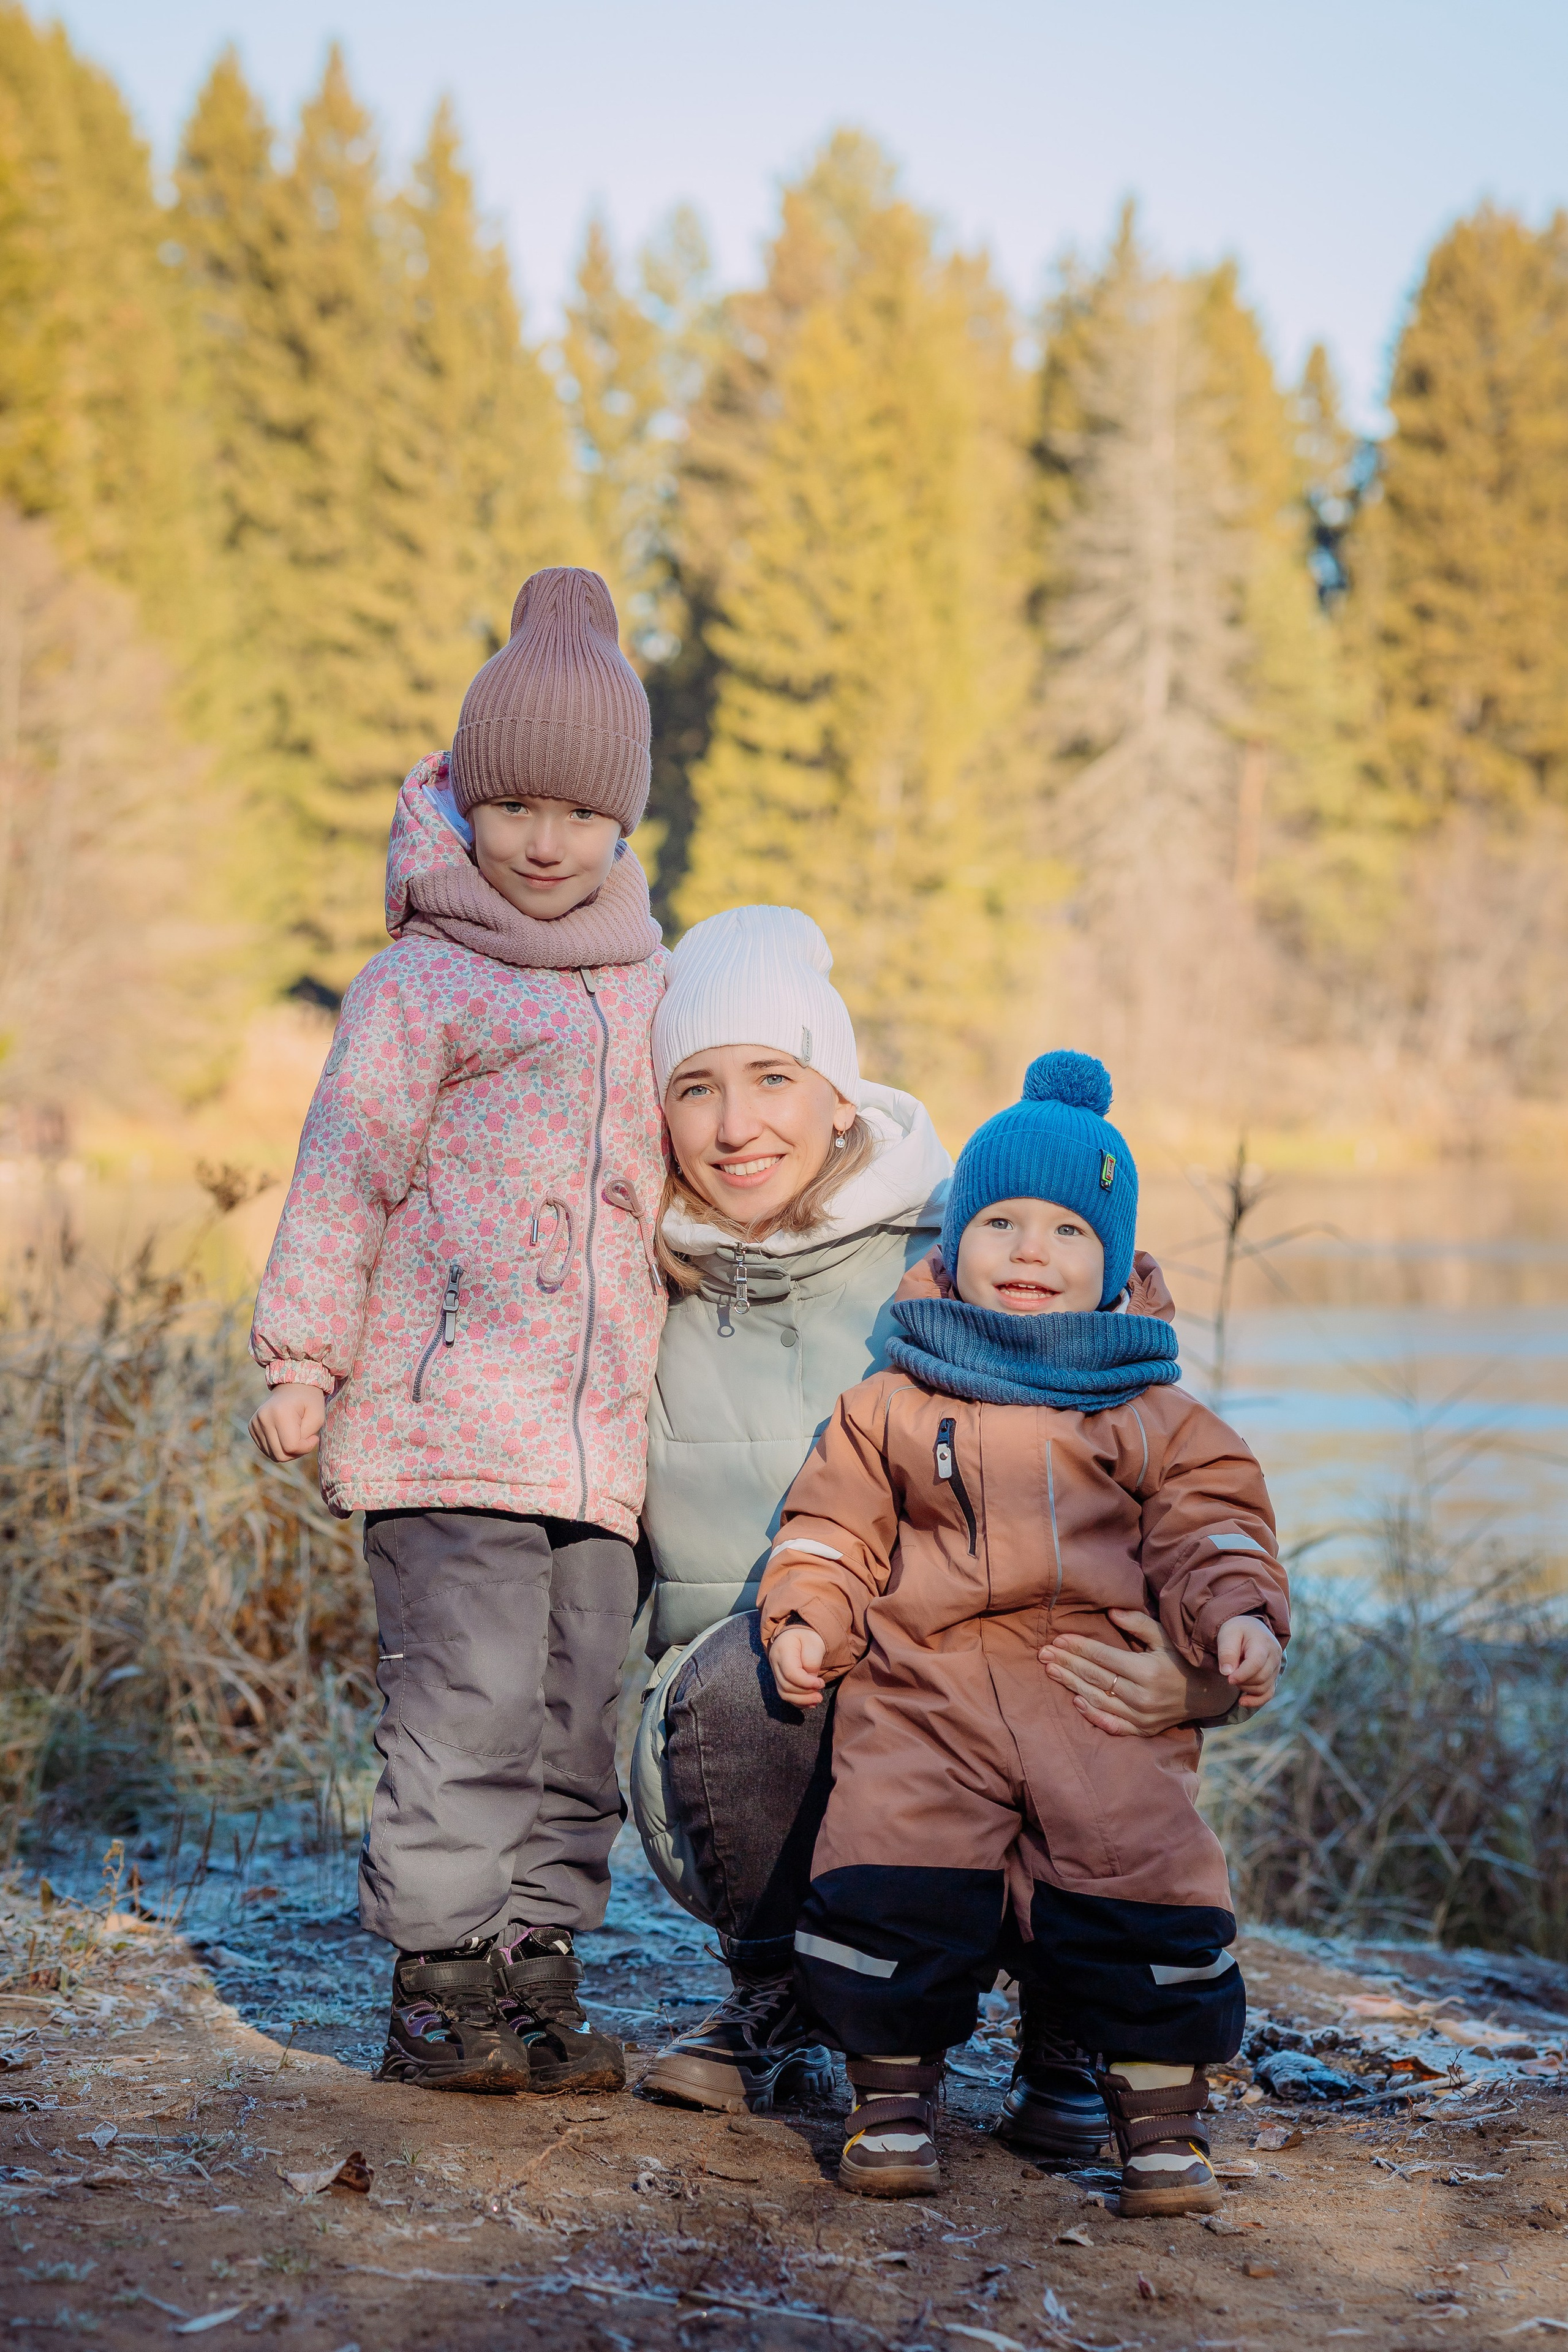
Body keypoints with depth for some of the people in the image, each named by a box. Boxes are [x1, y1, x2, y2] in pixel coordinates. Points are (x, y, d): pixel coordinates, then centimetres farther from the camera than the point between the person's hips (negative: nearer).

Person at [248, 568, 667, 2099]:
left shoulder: (643, 985, 17)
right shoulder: (421, 984, -2)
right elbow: (345, 1176, -3)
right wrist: (301, 1361, -7)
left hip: (595, 1426, 6)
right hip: (445, 1414, -6)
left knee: (580, 1703, 7)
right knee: (471, 1696, -9)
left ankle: (537, 1975, 16)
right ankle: (436, 1991, 0)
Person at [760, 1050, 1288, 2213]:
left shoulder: (1156, 1414, 13)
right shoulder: (891, 1405, 14)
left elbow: (1208, 1523, 9)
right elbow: (835, 1525, 16)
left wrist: (1237, 1614, -9)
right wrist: (805, 1616, 0)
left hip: (1107, 1692, 0)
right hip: (924, 1691, 0)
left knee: (1148, 1873, -9)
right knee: (888, 1875, -13)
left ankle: (1162, 2106, 8)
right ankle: (894, 2090, 7)